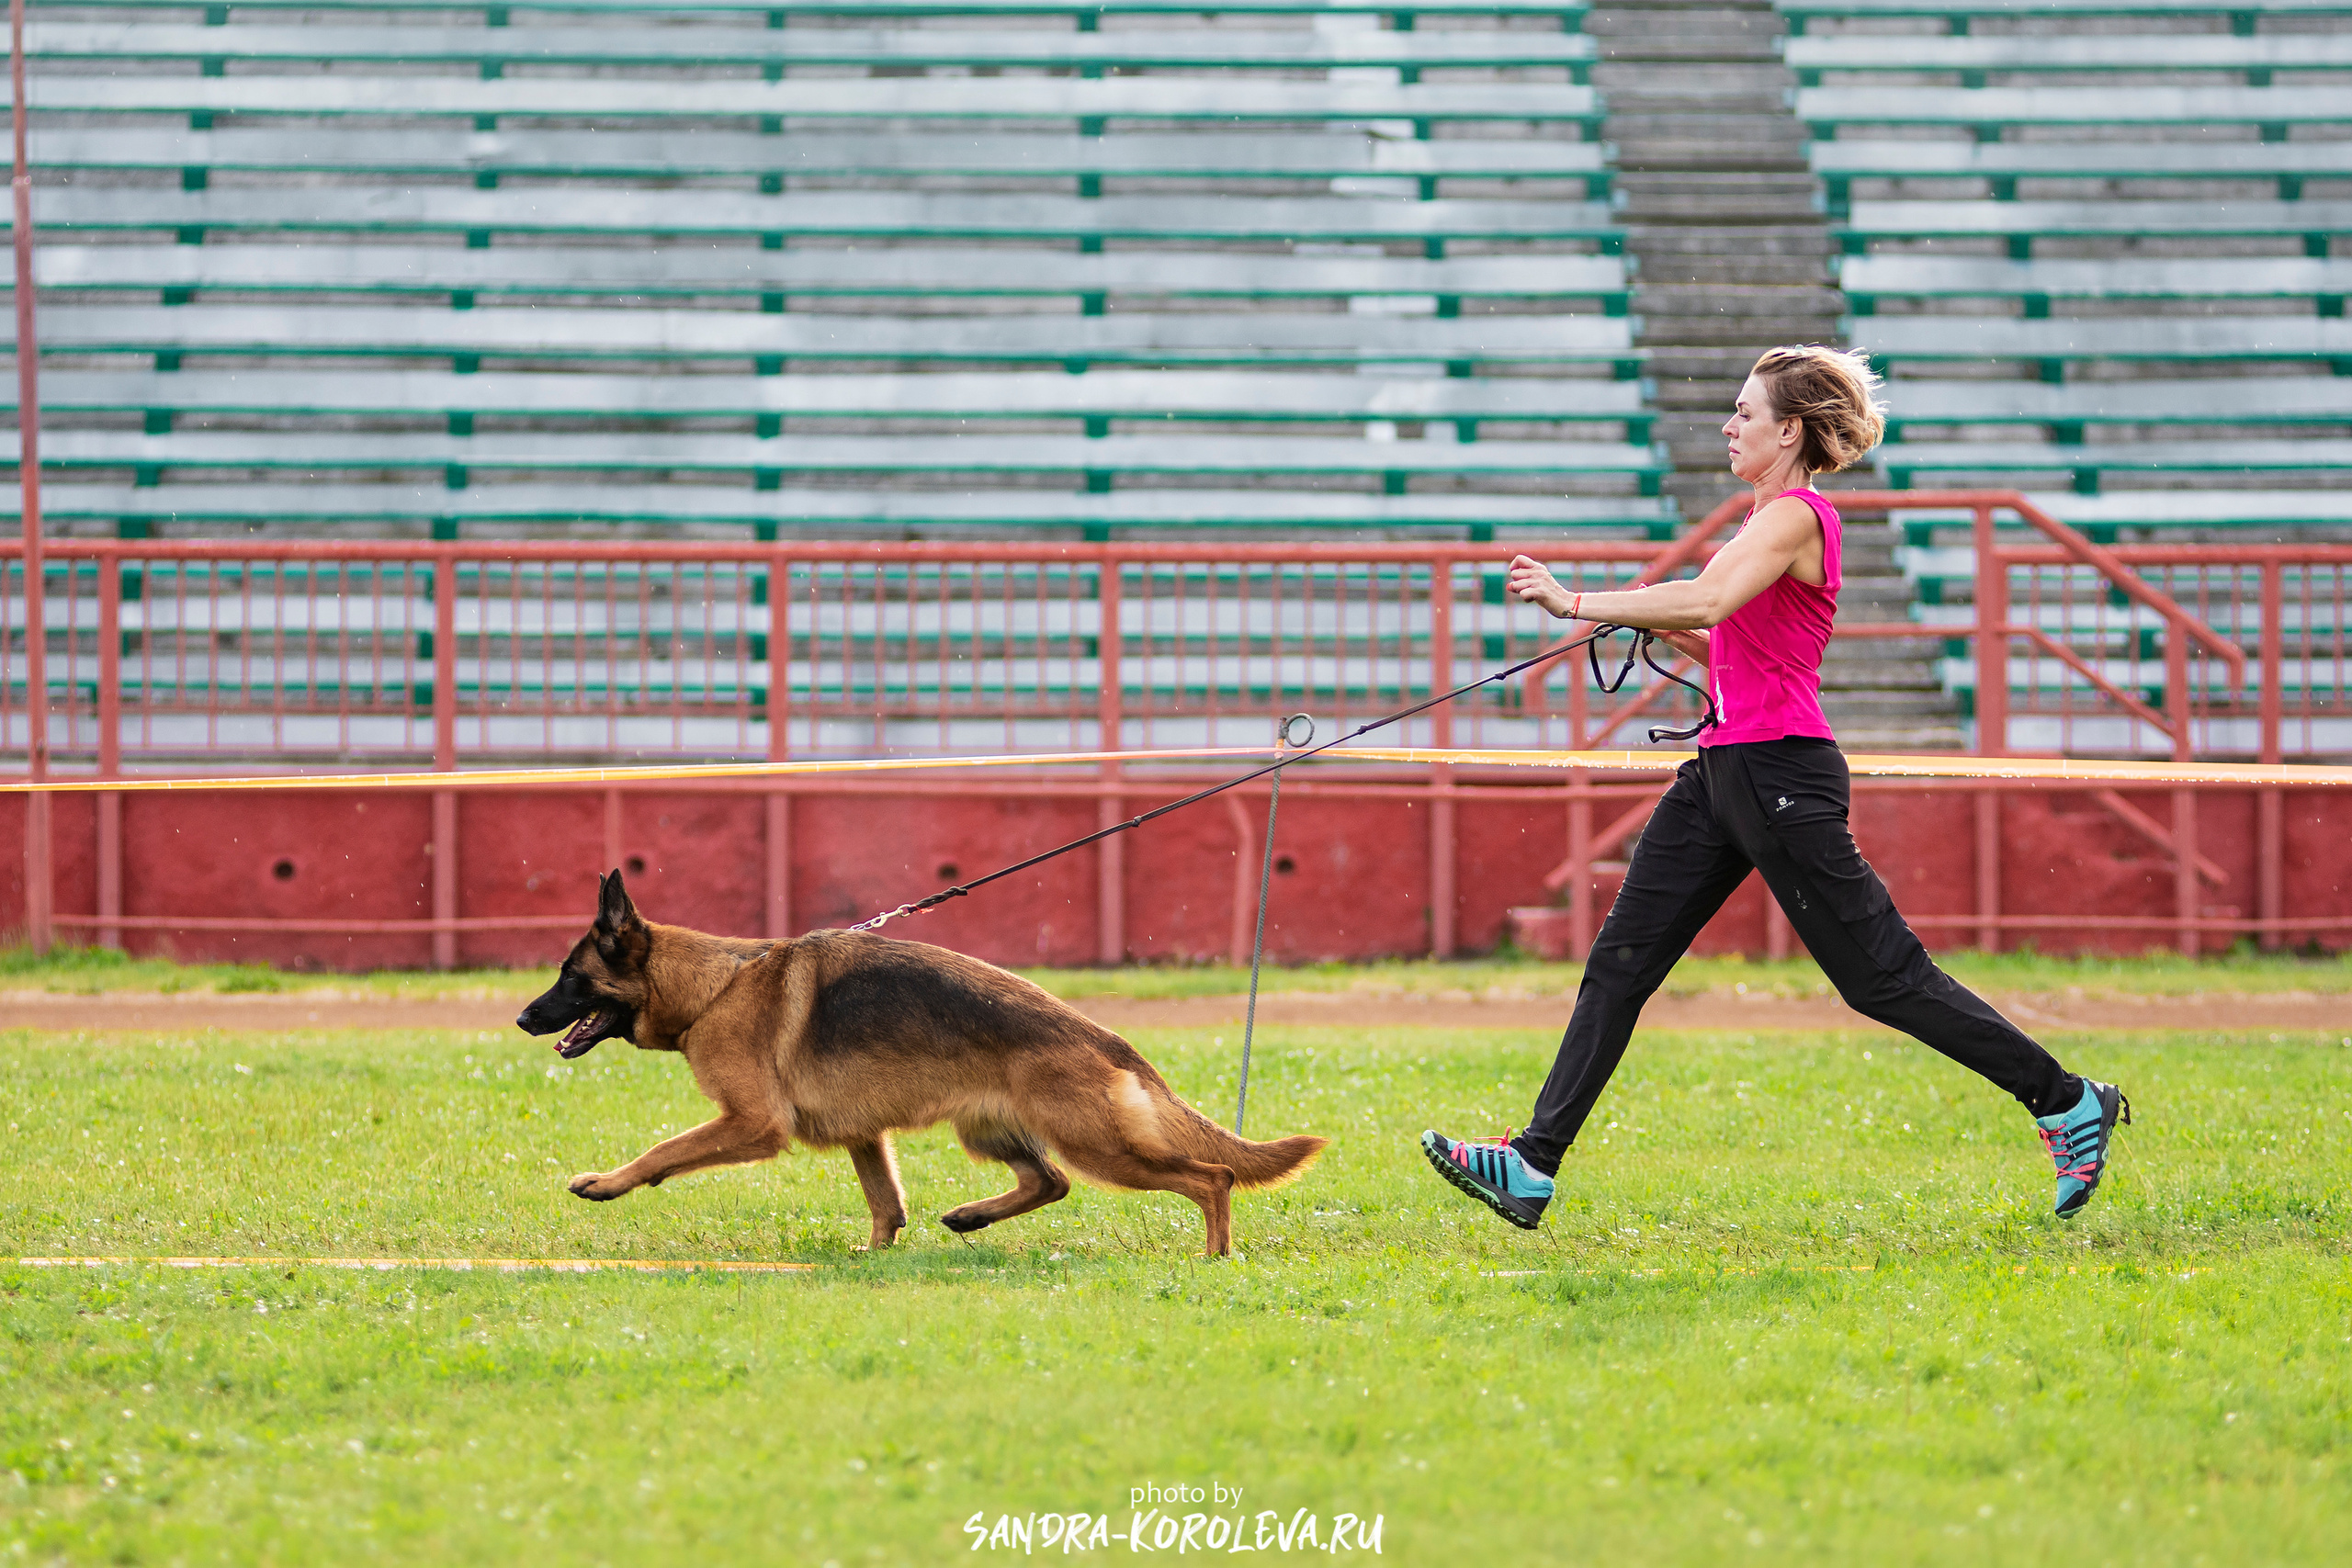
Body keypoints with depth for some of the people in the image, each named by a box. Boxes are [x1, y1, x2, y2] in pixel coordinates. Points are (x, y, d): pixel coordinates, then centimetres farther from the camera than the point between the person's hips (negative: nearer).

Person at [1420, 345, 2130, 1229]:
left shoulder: (1797, 516, -13)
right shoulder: (1774, 517, 18)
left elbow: (1706, 601, -29)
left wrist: (1577, 603, -25)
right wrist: (1645, 621, 10)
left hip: (1781, 770, -10)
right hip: (1724, 768, 10)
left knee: (1883, 976, -4)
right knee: (1622, 961, 2)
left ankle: (2067, 1103, 8)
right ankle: (1536, 1166, 0)